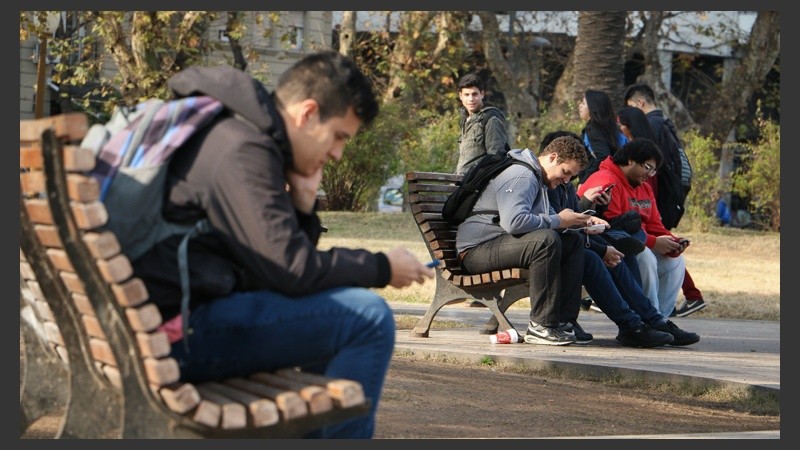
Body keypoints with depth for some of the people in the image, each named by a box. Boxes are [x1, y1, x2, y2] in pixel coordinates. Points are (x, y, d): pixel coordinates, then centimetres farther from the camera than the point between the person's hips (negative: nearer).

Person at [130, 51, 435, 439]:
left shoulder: (248, 140, 17)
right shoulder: (241, 151, -16)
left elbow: (281, 255, 19)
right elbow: (291, 271, -19)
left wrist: (303, 206, 2)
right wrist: (382, 268, -7)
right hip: (183, 330, -11)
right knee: (368, 318, -16)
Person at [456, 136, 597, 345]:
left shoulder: (536, 178, 20)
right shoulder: (521, 176, -16)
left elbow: (543, 217, 28)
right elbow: (514, 221, -31)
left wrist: (576, 220, 7)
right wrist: (558, 221, -21)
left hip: (499, 245, 11)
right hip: (477, 250, -11)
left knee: (574, 241, 5)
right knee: (546, 240, -33)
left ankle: (563, 320, -3)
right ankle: (541, 326, -29)